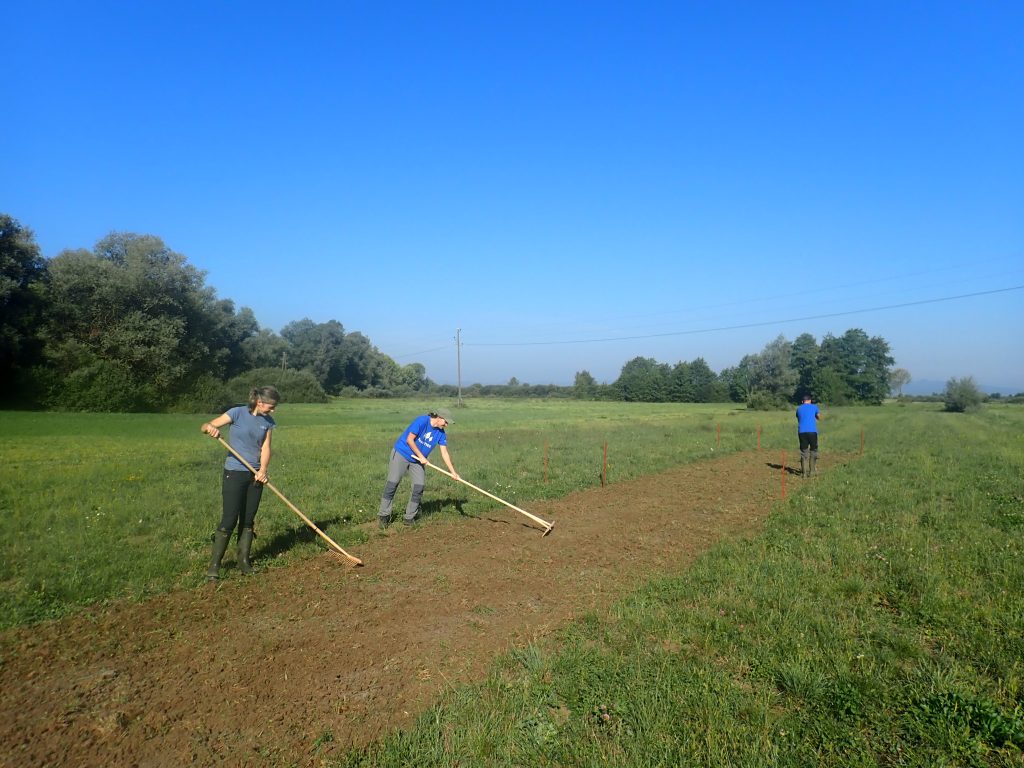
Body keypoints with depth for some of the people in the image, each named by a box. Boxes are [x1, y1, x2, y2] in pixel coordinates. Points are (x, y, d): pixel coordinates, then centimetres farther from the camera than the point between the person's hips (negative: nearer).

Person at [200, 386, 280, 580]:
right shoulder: (238, 413, -10)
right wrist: (210, 427, -35)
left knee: (248, 520, 10)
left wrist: (263, 470, -19)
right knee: (229, 520, -6)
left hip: (255, 476, 5)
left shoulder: (268, 422, 4)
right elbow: (205, 426, -10)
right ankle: (214, 565, 5)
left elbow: (265, 448, -2)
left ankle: (243, 561, 21)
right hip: (234, 474, -5)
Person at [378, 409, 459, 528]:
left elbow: (444, 452, -2)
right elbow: (409, 439, -21)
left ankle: (409, 518, 8)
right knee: (392, 484, -6)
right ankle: (383, 515, 6)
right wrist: (421, 456, -16)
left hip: (418, 461, 6)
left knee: (419, 487, -4)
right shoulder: (422, 421, -21)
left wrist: (453, 472, -8)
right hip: (401, 454, -6)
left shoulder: (441, 433, -2)